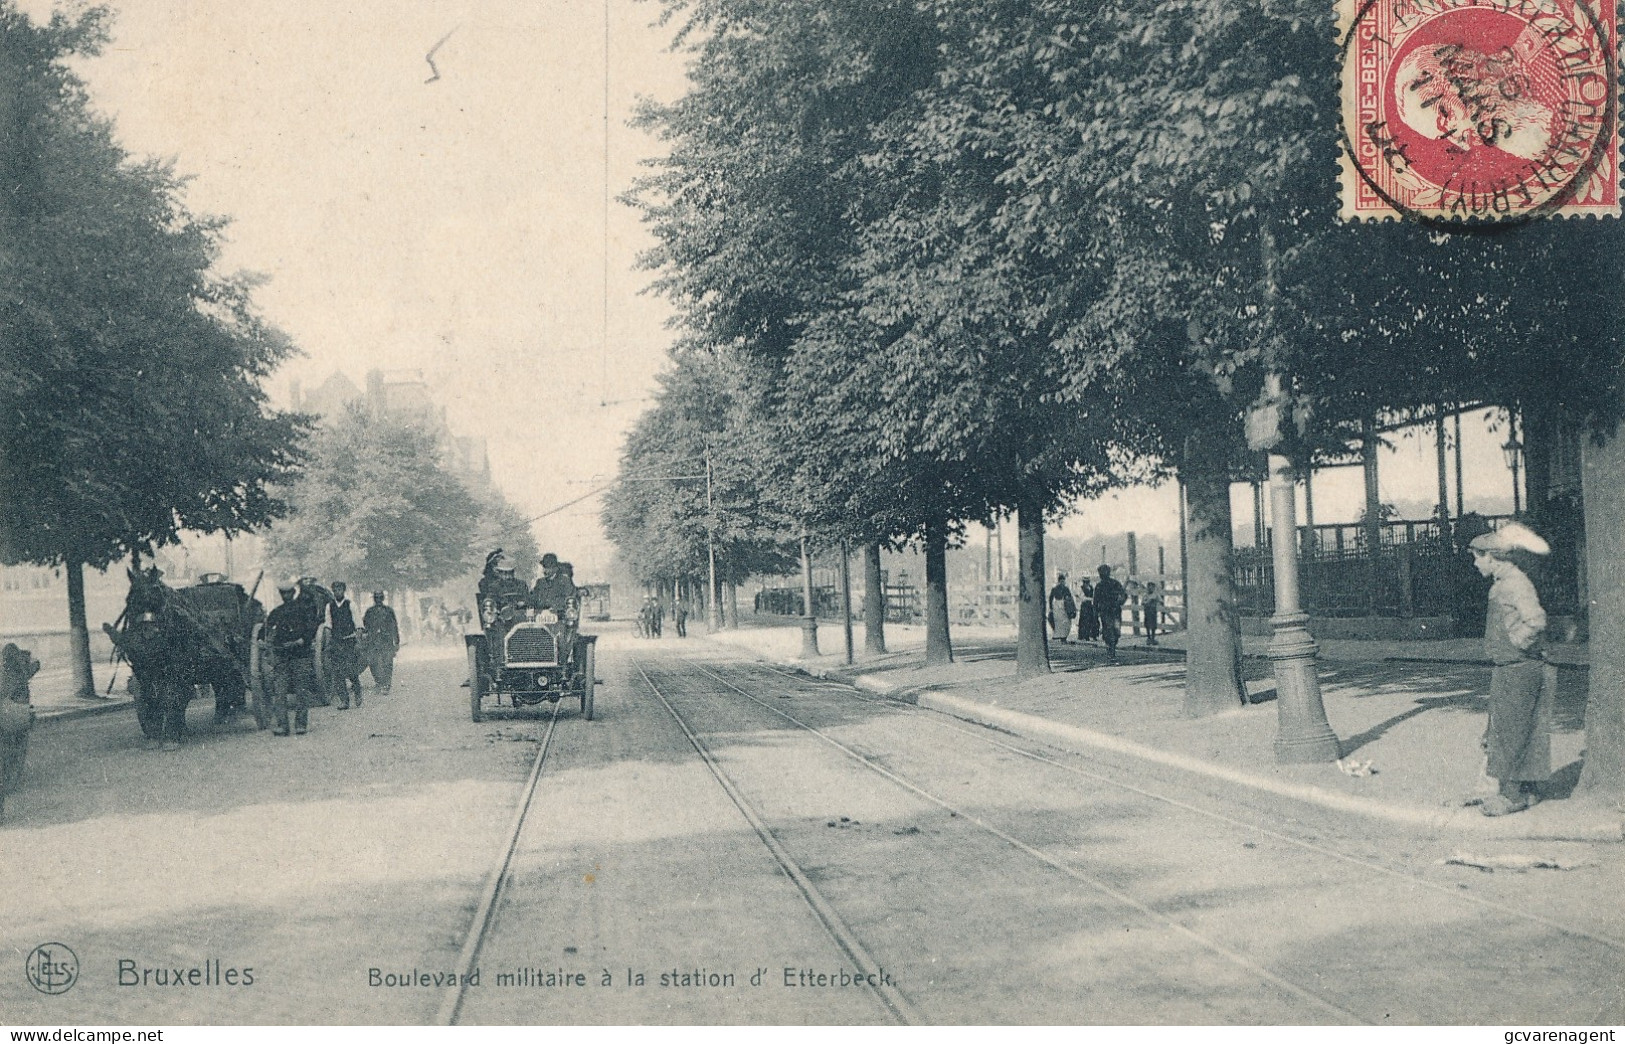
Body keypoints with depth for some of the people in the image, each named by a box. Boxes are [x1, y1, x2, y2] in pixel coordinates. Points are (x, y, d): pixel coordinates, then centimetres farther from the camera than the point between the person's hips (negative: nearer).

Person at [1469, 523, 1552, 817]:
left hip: (1517, 671, -10)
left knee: (1509, 732, -4)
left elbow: (1535, 620, -31)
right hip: (1508, 670, 10)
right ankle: (1529, 787, 22)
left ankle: (1512, 793, 1)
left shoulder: (1515, 584, -18)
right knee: (1523, 731, 15)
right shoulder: (1504, 583, 12)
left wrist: (1516, 642, -19)